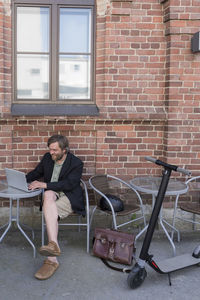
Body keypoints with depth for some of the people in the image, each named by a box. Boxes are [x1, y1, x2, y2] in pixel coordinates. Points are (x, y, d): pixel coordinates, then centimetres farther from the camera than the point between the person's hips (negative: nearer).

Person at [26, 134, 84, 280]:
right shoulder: (47, 157, 9)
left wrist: (45, 184, -26)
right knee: (48, 196, -35)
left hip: (69, 197, -5)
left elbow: (68, 184, -19)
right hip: (51, 193, 5)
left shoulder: (76, 163, -9)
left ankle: (52, 260, -39)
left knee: (50, 211, -35)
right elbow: (37, 172, 22)